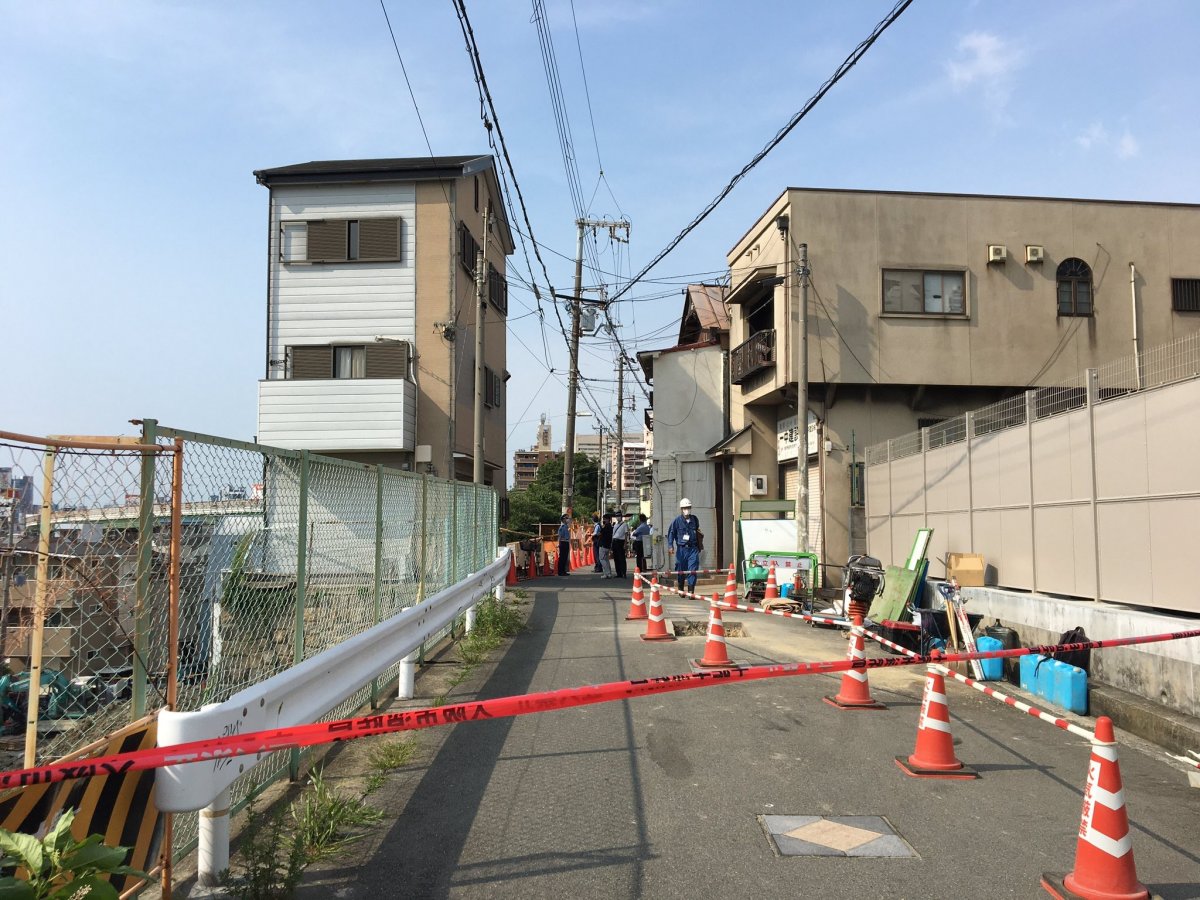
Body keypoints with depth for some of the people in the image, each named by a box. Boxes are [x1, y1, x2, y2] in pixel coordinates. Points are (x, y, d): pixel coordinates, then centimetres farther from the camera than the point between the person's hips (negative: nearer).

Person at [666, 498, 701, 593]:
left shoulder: (695, 519, 7)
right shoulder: (677, 520, -2)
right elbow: (671, 533, 1)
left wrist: (698, 547, 21)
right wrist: (670, 546, -9)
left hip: (693, 549, 1)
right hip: (681, 549, -1)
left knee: (692, 570, -8)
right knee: (681, 571, 9)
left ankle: (691, 591, -6)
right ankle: (681, 590, 27)